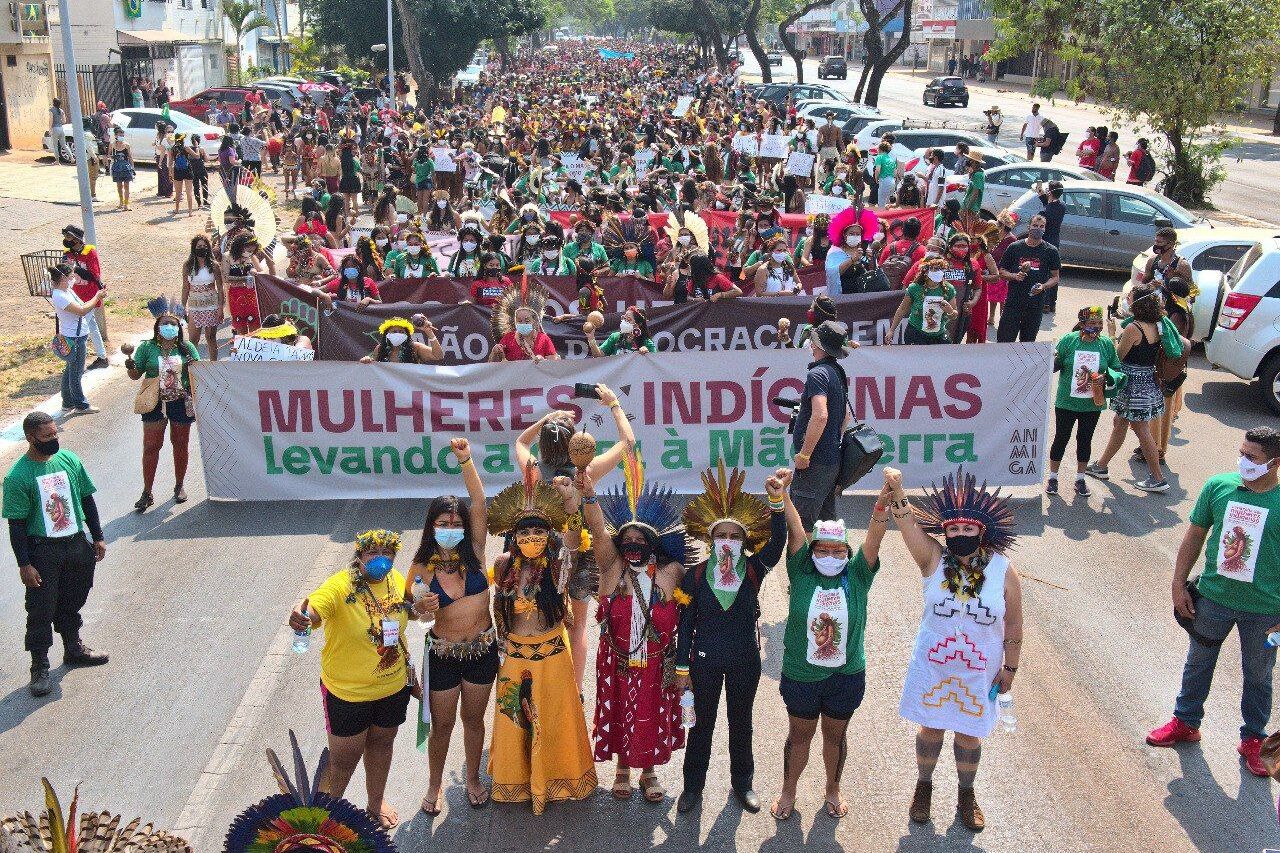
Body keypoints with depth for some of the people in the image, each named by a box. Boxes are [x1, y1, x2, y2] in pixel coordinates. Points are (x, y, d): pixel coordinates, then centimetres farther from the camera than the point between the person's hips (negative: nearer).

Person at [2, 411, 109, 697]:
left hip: (77, 543, 5)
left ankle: (74, 648, 40)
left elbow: (87, 500, 8)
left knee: (73, 601, 20)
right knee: (41, 610, 2)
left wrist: (97, 537, 9)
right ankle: (40, 668, 15)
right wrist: (24, 564, -15)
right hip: (42, 550, -5)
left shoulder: (69, 459, -2)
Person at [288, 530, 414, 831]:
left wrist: (409, 673, 16)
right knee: (343, 761, 11)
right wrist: (302, 616, -69)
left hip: (394, 688, 5)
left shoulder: (397, 580, -6)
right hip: (348, 693, -5)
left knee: (381, 746, 26)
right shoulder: (340, 586, -24)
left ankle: (375, 805, 50)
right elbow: (315, 608, -45)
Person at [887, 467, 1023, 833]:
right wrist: (896, 490, -44)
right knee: (931, 729, 15)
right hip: (932, 668, 0)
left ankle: (966, 795, 39)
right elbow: (908, 523, -27)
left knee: (968, 734, 16)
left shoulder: (1003, 571, -12)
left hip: (978, 673, 0)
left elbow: (1014, 625, -4)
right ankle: (923, 786, 39)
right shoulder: (934, 560, -13)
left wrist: (1009, 668, 0)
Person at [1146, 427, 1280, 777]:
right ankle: (1185, 723, 39)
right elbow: (1195, 536, 1)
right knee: (1198, 663, 19)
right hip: (1212, 598, 2)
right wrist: (1179, 583, 2)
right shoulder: (1218, 486, -9)